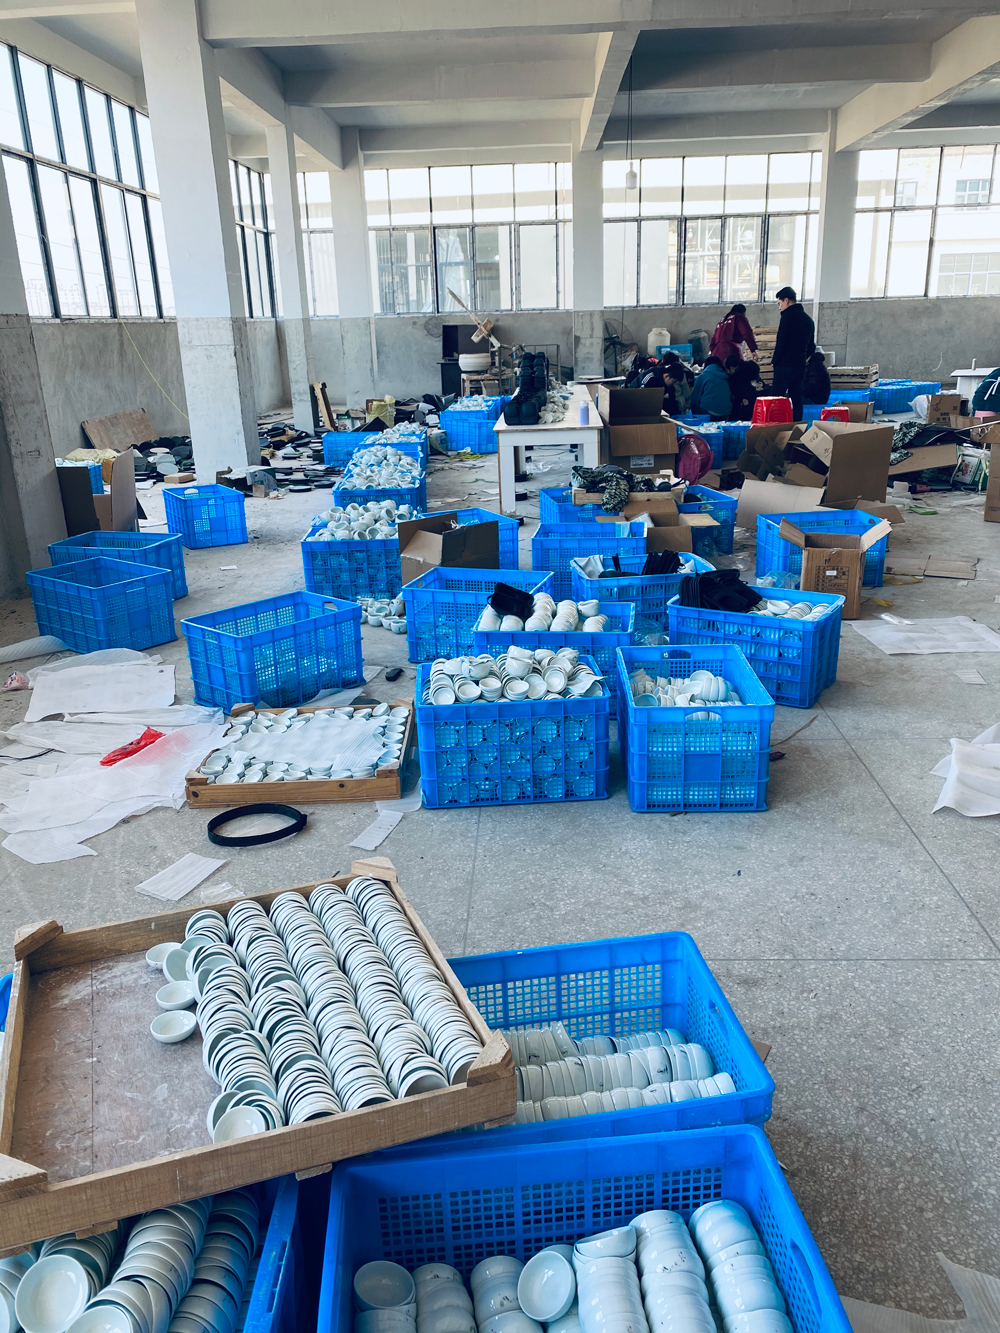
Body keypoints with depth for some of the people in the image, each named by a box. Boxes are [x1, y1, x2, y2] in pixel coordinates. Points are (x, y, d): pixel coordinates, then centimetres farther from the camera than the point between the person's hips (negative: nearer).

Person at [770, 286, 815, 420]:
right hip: (801, 366, 8)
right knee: (796, 400, 9)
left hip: (785, 367, -8)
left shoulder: (788, 316, -9)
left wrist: (774, 361, -5)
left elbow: (781, 342, -14)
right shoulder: (808, 319, 16)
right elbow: (811, 346, 19)